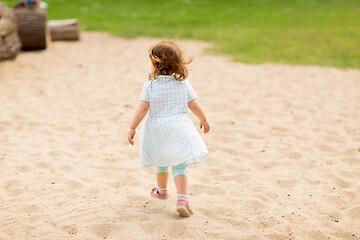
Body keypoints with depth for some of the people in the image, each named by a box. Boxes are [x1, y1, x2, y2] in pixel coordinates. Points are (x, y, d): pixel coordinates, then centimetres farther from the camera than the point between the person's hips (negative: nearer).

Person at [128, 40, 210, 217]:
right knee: (179, 166, 1)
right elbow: (194, 105, 0)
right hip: (179, 129, 0)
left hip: (157, 129, 0)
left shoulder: (150, 85, -8)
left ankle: (162, 190, 43)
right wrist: (204, 120, 15)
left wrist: (132, 128, -10)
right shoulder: (183, 83, -3)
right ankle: (182, 199, -13)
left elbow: (143, 108, -14)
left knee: (162, 163, 21)